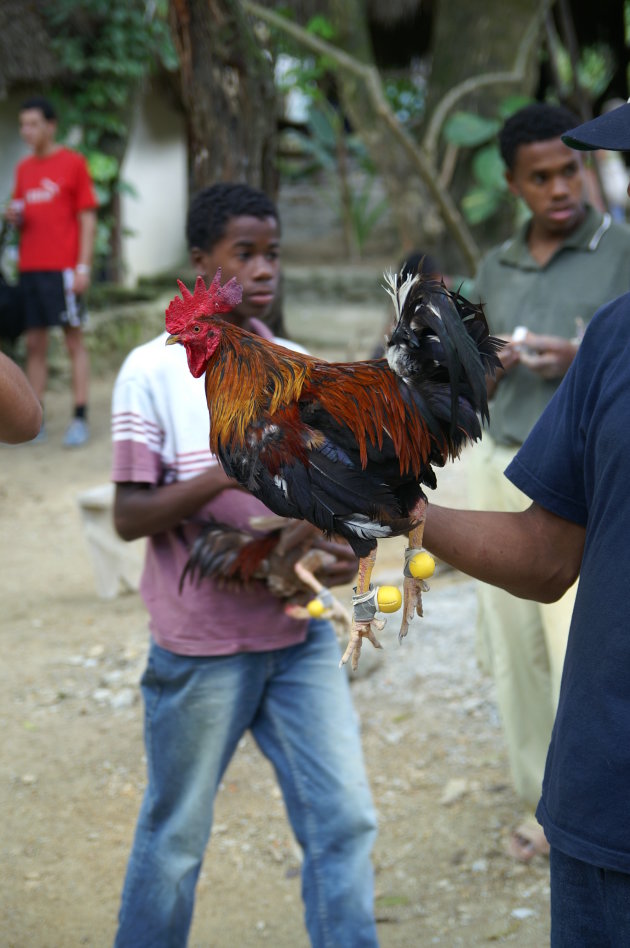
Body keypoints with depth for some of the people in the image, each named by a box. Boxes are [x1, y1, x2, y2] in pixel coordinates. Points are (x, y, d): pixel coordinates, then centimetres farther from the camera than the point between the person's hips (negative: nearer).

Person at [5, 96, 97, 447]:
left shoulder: (73, 163, -1)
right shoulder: (24, 168, 15)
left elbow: (88, 218, -4)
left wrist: (83, 266, -11)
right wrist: (14, 217, -1)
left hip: (63, 267, -6)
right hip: (29, 267, 6)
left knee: (75, 339, -3)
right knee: (35, 343, 5)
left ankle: (81, 419, -2)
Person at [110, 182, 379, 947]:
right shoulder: (154, 371, -9)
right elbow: (129, 516, -10)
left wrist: (345, 546, -9)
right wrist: (227, 471, -25)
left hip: (300, 636, 4)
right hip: (200, 647, -4)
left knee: (344, 821, 3)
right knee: (175, 837, 10)